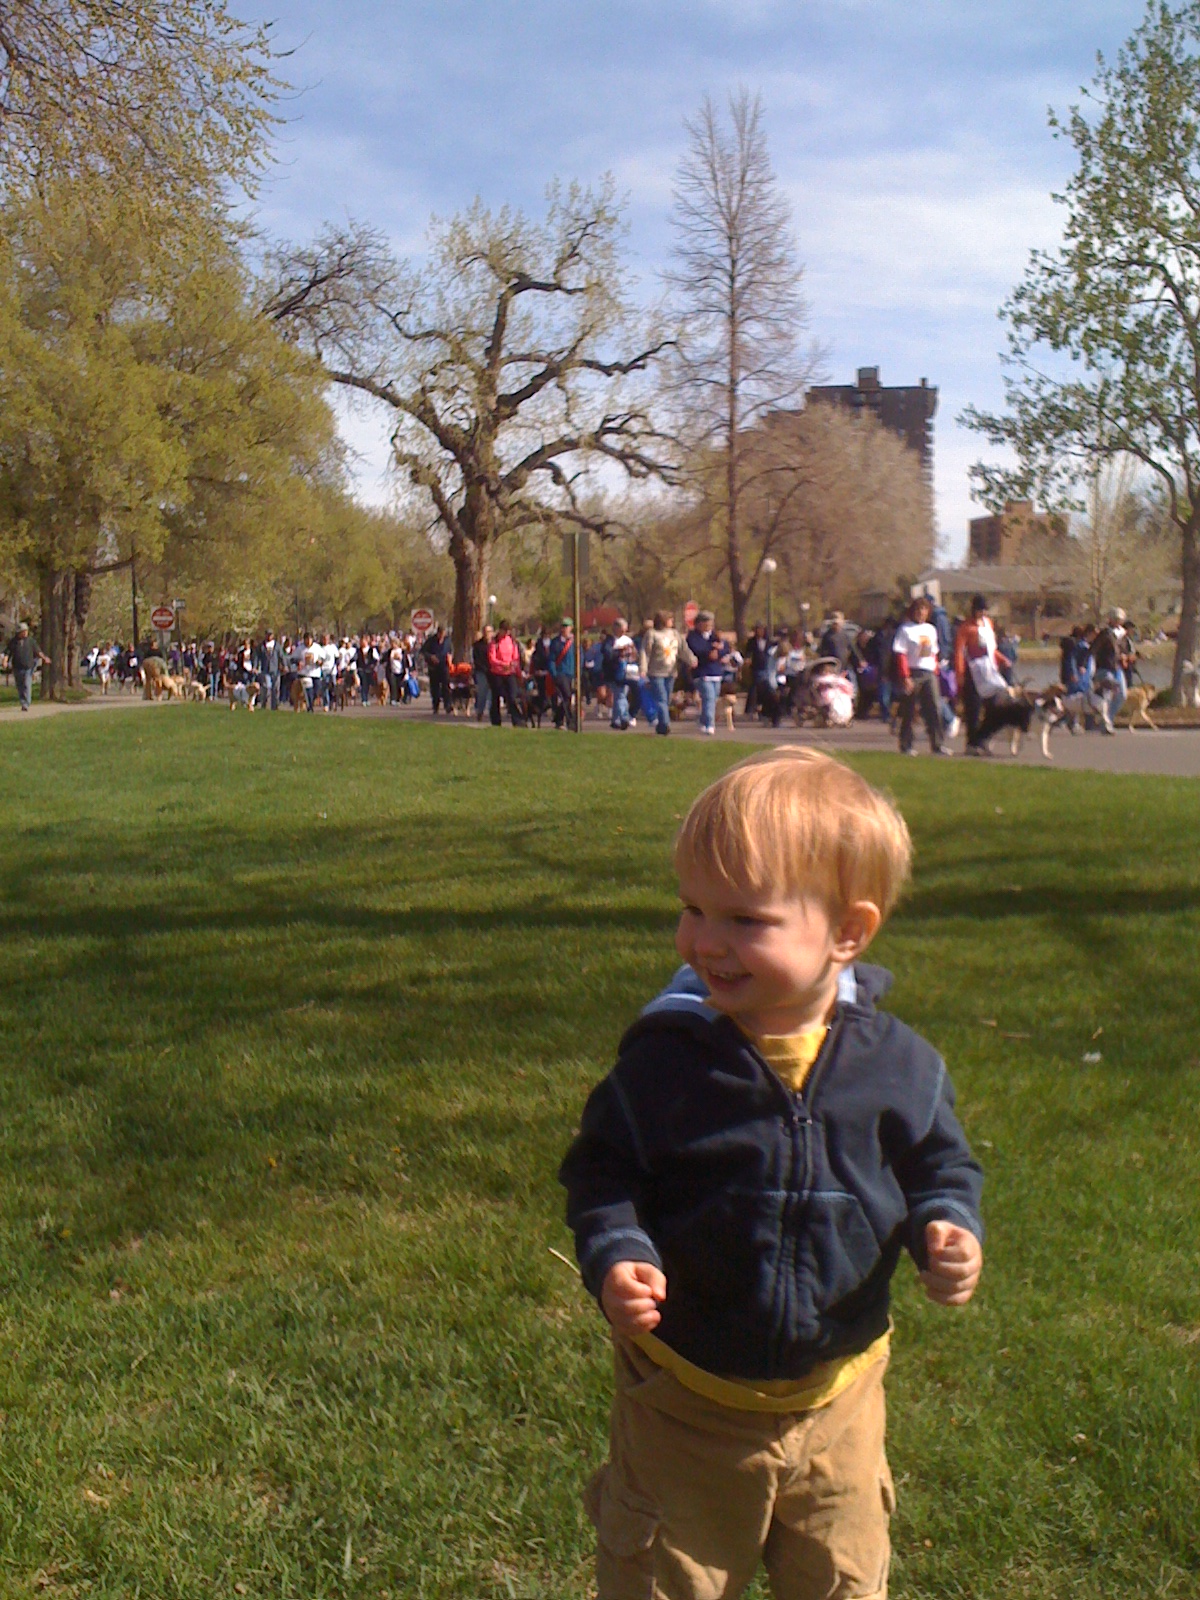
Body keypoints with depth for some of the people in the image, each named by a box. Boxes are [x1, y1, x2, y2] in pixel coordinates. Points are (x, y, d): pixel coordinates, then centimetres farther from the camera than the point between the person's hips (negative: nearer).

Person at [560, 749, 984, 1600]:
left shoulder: (896, 1063, -13)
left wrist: (946, 1227, -17)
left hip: (835, 1398, 2)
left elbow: (939, 1164, 3)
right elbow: (602, 1171, -8)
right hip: (684, 1401, -1)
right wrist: (616, 1258, -25)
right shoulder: (665, 1057, -18)